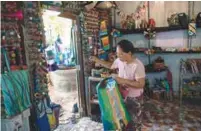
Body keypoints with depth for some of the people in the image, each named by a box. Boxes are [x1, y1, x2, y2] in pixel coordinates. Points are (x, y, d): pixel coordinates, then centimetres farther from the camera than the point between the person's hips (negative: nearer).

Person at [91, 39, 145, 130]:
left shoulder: (138, 65, -28)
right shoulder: (119, 60, -8)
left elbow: (141, 84, -28)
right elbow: (111, 66, 12)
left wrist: (123, 81, -31)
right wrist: (97, 60, 3)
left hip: (135, 98, -6)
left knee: (135, 120, 15)